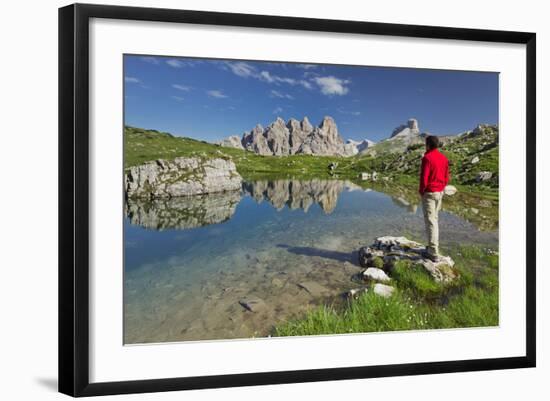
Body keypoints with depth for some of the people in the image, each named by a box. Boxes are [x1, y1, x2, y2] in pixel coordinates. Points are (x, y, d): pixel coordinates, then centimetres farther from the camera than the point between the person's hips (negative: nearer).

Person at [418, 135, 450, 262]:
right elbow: (447, 177, 12)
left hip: (429, 193, -8)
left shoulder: (427, 158, -16)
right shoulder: (443, 158, 8)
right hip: (440, 192, 8)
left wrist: (421, 191, -4)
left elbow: (424, 177, -18)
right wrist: (441, 188, 17)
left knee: (430, 221, -5)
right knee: (435, 219, 18)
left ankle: (434, 253, -5)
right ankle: (433, 246, 25)